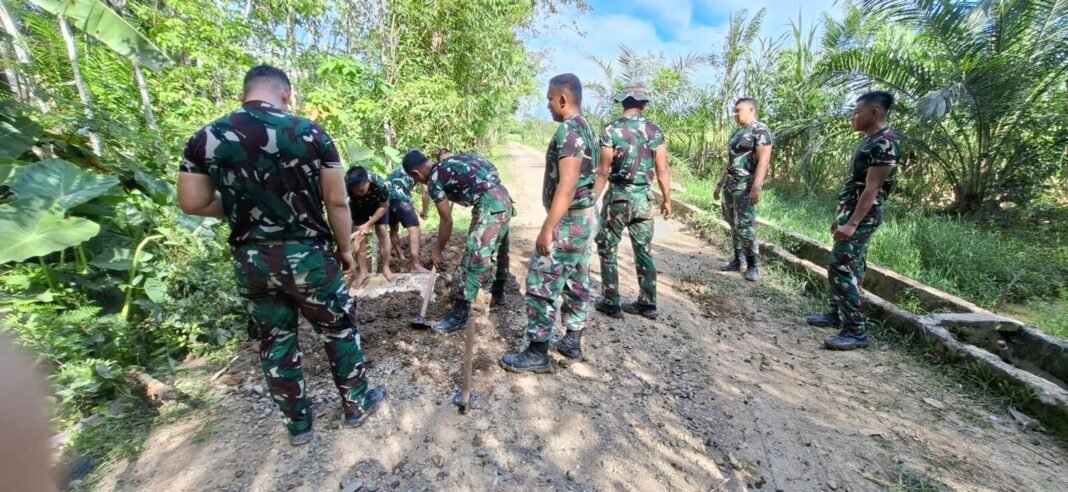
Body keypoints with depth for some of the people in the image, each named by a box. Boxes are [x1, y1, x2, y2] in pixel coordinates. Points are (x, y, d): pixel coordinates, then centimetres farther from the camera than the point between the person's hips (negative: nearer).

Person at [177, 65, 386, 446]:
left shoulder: (205, 139, 1)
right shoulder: (311, 133, -8)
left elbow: (192, 203, 4)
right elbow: (337, 202, -9)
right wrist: (345, 249, 2)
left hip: (251, 261, 4)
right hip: (308, 256, -3)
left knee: (275, 343, 17)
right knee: (339, 331, 15)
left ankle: (298, 425, 33)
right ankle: (357, 405, 31)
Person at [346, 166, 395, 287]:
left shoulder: (380, 184, -39)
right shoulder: (345, 185, -37)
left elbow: (384, 206, -22)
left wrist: (368, 224, -27)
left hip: (378, 204, -1)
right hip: (357, 206, 1)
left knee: (382, 231, -10)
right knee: (358, 235, -9)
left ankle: (386, 267, 3)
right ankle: (363, 271, -1)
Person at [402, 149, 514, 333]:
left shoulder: (434, 180, -5)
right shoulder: (447, 163, 19)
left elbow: (447, 221, -3)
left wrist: (437, 251, 10)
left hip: (490, 205, -10)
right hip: (503, 198, 10)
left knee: (474, 259, -5)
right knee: (499, 250, 23)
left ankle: (459, 315, 2)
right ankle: (498, 294, 41)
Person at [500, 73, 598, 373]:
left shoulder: (569, 131, -17)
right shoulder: (585, 128, 15)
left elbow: (566, 186, -25)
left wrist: (548, 228, -23)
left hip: (568, 221, -11)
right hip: (585, 218, 11)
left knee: (542, 285, -3)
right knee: (577, 282, 15)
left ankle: (537, 354, 7)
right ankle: (572, 342, 29)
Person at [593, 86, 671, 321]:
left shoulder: (611, 130, -8)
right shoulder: (655, 131, 2)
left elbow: (603, 171, -10)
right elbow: (663, 170, 3)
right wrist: (667, 199, 13)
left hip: (618, 196, -4)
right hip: (644, 197, 4)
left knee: (607, 250, 9)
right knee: (644, 250, 12)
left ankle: (611, 303, 13)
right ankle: (647, 303, 20)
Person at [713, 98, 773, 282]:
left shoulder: (760, 130, -7)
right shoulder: (737, 132, 18)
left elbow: (764, 160, -16)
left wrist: (756, 187, -25)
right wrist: (720, 184, 21)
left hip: (745, 186, -8)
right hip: (729, 184, 8)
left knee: (745, 226, -8)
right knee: (733, 225, 10)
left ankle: (753, 264, 5)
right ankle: (739, 260, 20)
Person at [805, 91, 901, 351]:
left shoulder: (885, 143, -17)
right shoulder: (869, 140, 14)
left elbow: (872, 189, -23)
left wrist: (852, 224, -26)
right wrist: (841, 216, 20)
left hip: (862, 217, -10)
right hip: (852, 213, 10)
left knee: (840, 268, -12)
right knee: (850, 267, 16)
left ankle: (856, 331, -5)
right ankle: (837, 313, 27)